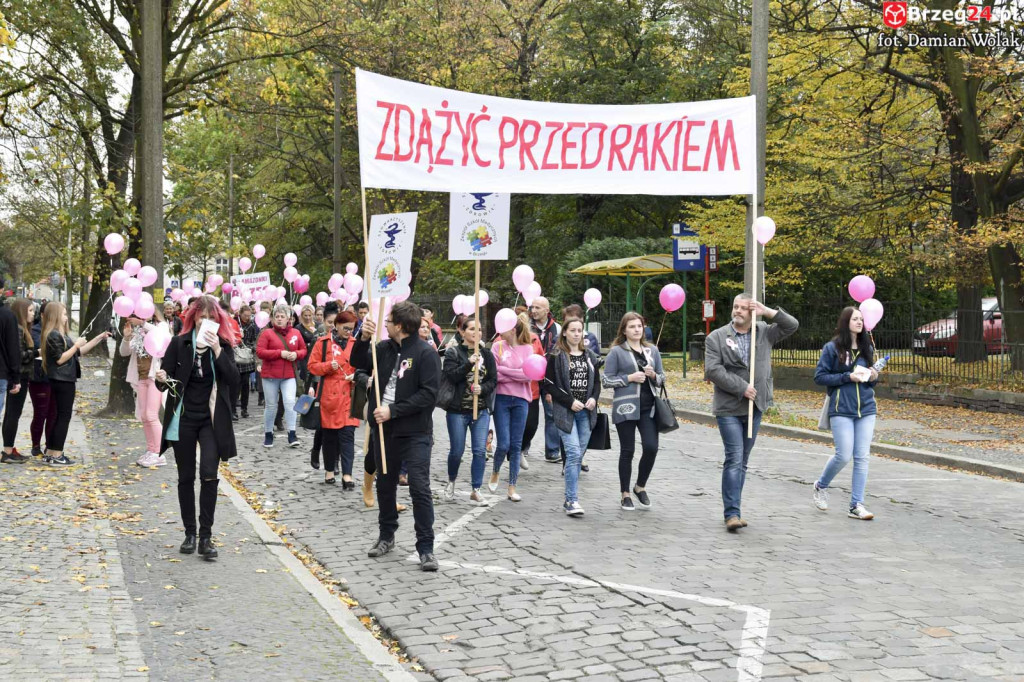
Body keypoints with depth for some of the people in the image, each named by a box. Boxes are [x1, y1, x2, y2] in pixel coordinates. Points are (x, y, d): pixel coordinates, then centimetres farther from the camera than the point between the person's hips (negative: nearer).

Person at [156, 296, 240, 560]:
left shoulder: (223, 345, 1)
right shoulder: (179, 343, 0)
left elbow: (233, 378, -12)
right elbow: (164, 380, 0)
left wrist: (217, 350, -21)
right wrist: (162, 379, -24)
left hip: (211, 419, -1)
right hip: (183, 418, 1)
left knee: (209, 475, -13)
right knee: (186, 478, 8)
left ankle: (206, 537, -7)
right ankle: (189, 533, 20)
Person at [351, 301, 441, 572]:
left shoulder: (426, 354, -13)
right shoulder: (385, 348, 6)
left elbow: (429, 394, -19)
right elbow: (359, 364, 14)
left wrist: (393, 411, -20)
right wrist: (363, 339, -5)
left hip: (414, 432, -6)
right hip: (383, 429, 7)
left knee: (420, 488, -7)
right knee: (385, 484, 17)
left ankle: (425, 548, -1)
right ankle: (387, 536, 34)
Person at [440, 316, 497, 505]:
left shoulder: (487, 354, 9)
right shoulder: (453, 353, 0)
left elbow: (493, 380, 5)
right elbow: (452, 376, -13)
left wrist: (482, 388, -15)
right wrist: (469, 363, -24)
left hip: (481, 410, 3)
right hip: (457, 410, -2)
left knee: (480, 451, -6)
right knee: (457, 451, 4)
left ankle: (475, 491, 3)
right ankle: (451, 482, 32)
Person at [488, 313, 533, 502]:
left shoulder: (527, 348, 2)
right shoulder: (497, 346, 1)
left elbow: (529, 375, -9)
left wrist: (503, 370, -10)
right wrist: (517, 375, -12)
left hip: (521, 400, 1)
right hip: (502, 399, -1)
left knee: (516, 445, 5)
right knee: (503, 444, -5)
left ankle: (512, 486, 13)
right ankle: (495, 473, 25)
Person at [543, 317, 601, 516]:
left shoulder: (590, 356, 13)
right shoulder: (556, 356, -3)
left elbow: (597, 381, 18)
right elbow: (549, 385, -6)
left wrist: (594, 398, -2)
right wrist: (570, 401, -13)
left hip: (586, 412, 5)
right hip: (565, 411, -5)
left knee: (578, 455, 7)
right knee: (573, 453, -15)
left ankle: (570, 498, 16)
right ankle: (572, 500, -13)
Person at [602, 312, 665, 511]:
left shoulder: (652, 350, 14)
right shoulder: (616, 352, 1)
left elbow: (662, 378, 18)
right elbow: (607, 381, -2)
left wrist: (653, 376, -4)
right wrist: (629, 378, -13)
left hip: (648, 407, 4)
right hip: (626, 408, -3)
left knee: (651, 448, -7)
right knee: (627, 451, 2)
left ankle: (640, 487, 16)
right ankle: (625, 494, 15)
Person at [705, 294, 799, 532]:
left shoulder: (764, 333, 9)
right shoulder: (716, 337, -2)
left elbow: (792, 325, 8)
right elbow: (712, 370, -10)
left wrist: (767, 312, -5)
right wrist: (742, 388, -15)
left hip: (755, 407, 4)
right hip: (728, 408, -4)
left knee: (742, 461, 10)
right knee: (734, 459, -12)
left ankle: (732, 509, 18)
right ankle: (732, 513, -12)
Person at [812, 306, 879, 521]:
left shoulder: (867, 348, 12)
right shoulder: (832, 348, -3)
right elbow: (819, 377, -6)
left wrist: (873, 377, -1)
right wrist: (848, 377, -15)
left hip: (866, 409, 5)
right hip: (842, 409, -4)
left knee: (862, 457, 0)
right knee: (844, 455, -6)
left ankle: (857, 505, 4)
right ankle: (821, 486, 22)